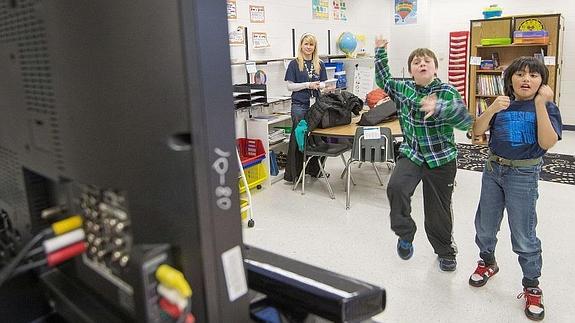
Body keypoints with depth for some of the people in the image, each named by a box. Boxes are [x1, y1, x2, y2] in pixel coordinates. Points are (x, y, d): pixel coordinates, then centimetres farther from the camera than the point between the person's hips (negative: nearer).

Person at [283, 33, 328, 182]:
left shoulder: (319, 64, 12)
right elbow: (290, 86, -2)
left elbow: (323, 84, 14)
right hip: (299, 105, -3)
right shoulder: (294, 64, 1)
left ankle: (314, 169, 20)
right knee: (298, 137, -4)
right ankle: (293, 173, 3)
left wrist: (318, 85, -8)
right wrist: (307, 85, -12)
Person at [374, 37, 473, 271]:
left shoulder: (448, 92, -11)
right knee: (396, 187, -27)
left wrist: (439, 108, -40)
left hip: (441, 159, -2)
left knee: (438, 210, 8)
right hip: (411, 153, 2)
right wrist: (380, 52, 14)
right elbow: (383, 80, 20)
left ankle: (445, 252, 36)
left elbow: (466, 121, -24)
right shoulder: (403, 88, 1)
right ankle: (405, 234, -2)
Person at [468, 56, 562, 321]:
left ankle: (532, 287, 20)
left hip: (523, 175, -3)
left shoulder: (546, 107, -6)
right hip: (493, 170, 4)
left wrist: (540, 104, -23)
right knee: (485, 225, 16)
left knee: (523, 236, 1)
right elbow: (477, 132, -8)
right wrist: (492, 109, -24)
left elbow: (547, 143, -21)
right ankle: (488, 262, 42)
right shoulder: (503, 104, 1)